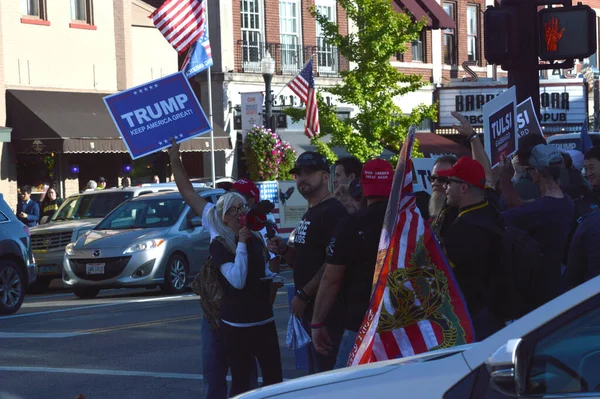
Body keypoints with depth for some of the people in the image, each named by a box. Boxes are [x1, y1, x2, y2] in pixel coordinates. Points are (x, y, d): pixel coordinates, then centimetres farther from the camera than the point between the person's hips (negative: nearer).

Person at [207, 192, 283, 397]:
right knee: (241, 380, -4)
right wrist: (241, 244, -17)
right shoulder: (219, 245, -6)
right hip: (237, 323, -6)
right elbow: (237, 280, -20)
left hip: (264, 318, 6)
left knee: (274, 377, 3)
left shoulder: (256, 238, 11)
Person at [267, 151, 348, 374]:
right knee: (315, 373, 13)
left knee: (324, 372, -9)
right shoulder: (309, 215, 19)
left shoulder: (333, 212, -13)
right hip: (308, 308, 10)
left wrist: (303, 295, -19)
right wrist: (283, 250, 7)